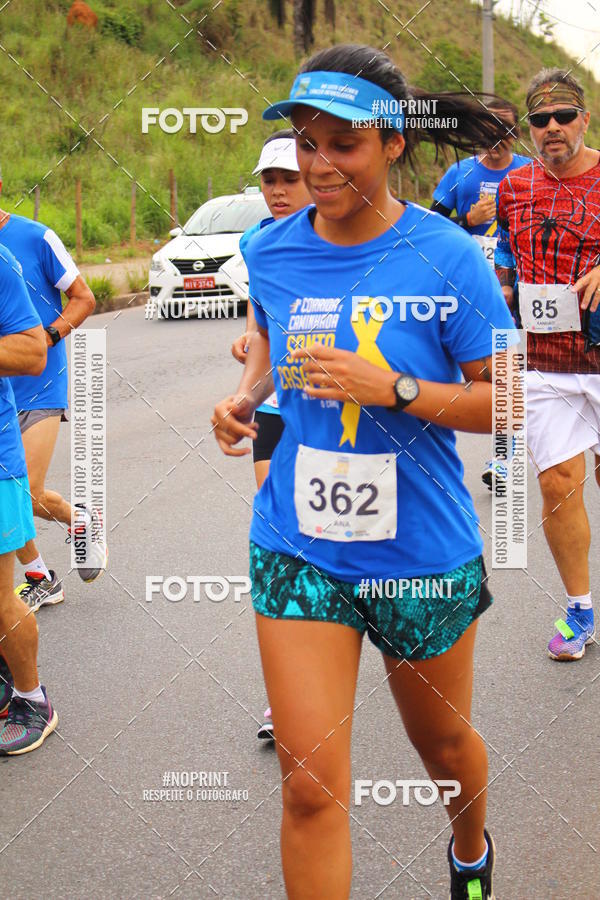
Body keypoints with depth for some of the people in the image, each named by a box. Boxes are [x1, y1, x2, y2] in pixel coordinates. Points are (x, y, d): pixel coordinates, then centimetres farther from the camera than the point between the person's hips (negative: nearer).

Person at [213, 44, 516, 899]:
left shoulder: (446, 258, -13)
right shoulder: (272, 250, -2)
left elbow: (507, 403, -11)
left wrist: (393, 389, -24)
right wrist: (246, 395, 0)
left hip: (423, 551, -1)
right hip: (297, 548, 2)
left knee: (443, 741, 21)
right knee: (310, 783, -5)